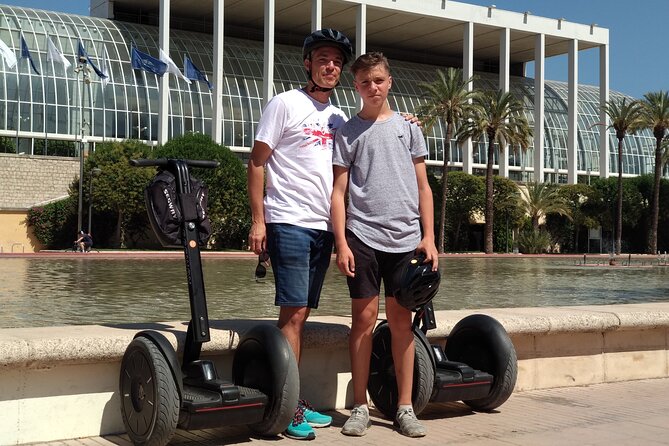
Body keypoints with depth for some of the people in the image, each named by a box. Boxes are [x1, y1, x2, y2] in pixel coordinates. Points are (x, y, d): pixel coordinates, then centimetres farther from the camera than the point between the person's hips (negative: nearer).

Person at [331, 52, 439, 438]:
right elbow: (339, 192, 3)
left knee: (401, 319, 5)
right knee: (365, 316, 1)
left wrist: (429, 237, 2)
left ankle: (405, 407, 12)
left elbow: (423, 187, 10)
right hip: (362, 236, -1)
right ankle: (361, 407, 10)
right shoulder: (348, 133, 6)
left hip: (405, 237, 1)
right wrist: (341, 242, -6)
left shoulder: (408, 128, 11)